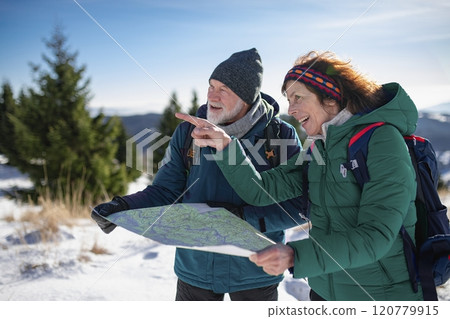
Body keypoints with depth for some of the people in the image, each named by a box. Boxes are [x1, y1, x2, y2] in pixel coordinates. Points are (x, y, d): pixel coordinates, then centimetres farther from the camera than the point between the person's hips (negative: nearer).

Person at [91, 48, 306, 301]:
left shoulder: (282, 136, -9)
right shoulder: (188, 133, -1)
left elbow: (297, 207, -10)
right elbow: (165, 191, 1)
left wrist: (244, 216, -22)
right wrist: (122, 207, -16)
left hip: (255, 275, -1)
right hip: (196, 269, 2)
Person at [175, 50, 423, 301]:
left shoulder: (382, 139, -17)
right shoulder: (321, 148, 5)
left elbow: (376, 236, -25)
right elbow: (260, 190, -1)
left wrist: (295, 256, -35)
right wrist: (225, 145, -14)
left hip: (381, 293, -6)